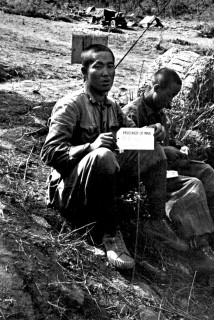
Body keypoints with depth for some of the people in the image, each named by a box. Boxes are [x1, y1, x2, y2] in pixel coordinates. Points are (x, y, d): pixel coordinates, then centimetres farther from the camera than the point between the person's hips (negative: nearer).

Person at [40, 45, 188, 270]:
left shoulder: (112, 107, 10)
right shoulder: (70, 105, -13)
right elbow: (49, 153, -20)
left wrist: (150, 133, -7)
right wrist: (91, 147, -33)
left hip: (102, 189, 7)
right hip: (70, 194, -7)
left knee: (152, 151, -2)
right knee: (103, 156, -37)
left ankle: (159, 222, -4)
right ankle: (110, 235, -24)